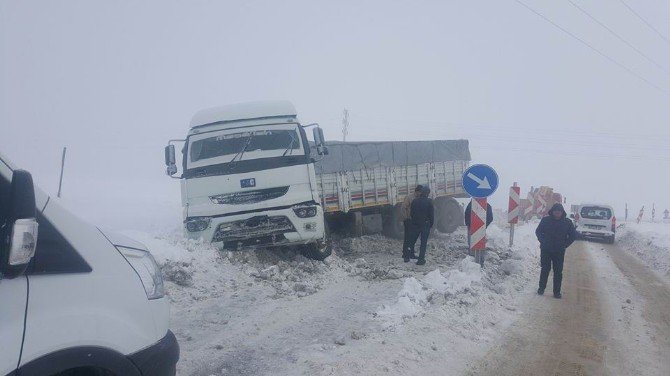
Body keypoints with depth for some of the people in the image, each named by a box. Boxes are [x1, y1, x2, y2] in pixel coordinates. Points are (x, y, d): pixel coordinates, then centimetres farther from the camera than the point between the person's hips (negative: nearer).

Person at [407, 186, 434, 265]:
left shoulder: (415, 201, 0)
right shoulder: (429, 202, -11)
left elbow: (411, 213, 5)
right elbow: (432, 215, -9)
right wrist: (431, 224, 4)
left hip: (415, 224, 4)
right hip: (425, 225, -4)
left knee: (412, 241, 15)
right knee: (423, 243, 4)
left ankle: (407, 257, 17)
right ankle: (421, 260, 3)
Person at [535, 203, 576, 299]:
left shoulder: (567, 222, 1)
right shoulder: (545, 220, -1)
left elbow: (573, 235, 8)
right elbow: (538, 231, 9)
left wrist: (565, 244, 0)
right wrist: (543, 241, -3)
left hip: (559, 252, 0)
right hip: (545, 250, 0)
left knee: (558, 272, 2)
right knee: (545, 269, 7)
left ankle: (557, 292, 7)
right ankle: (541, 288, 19)